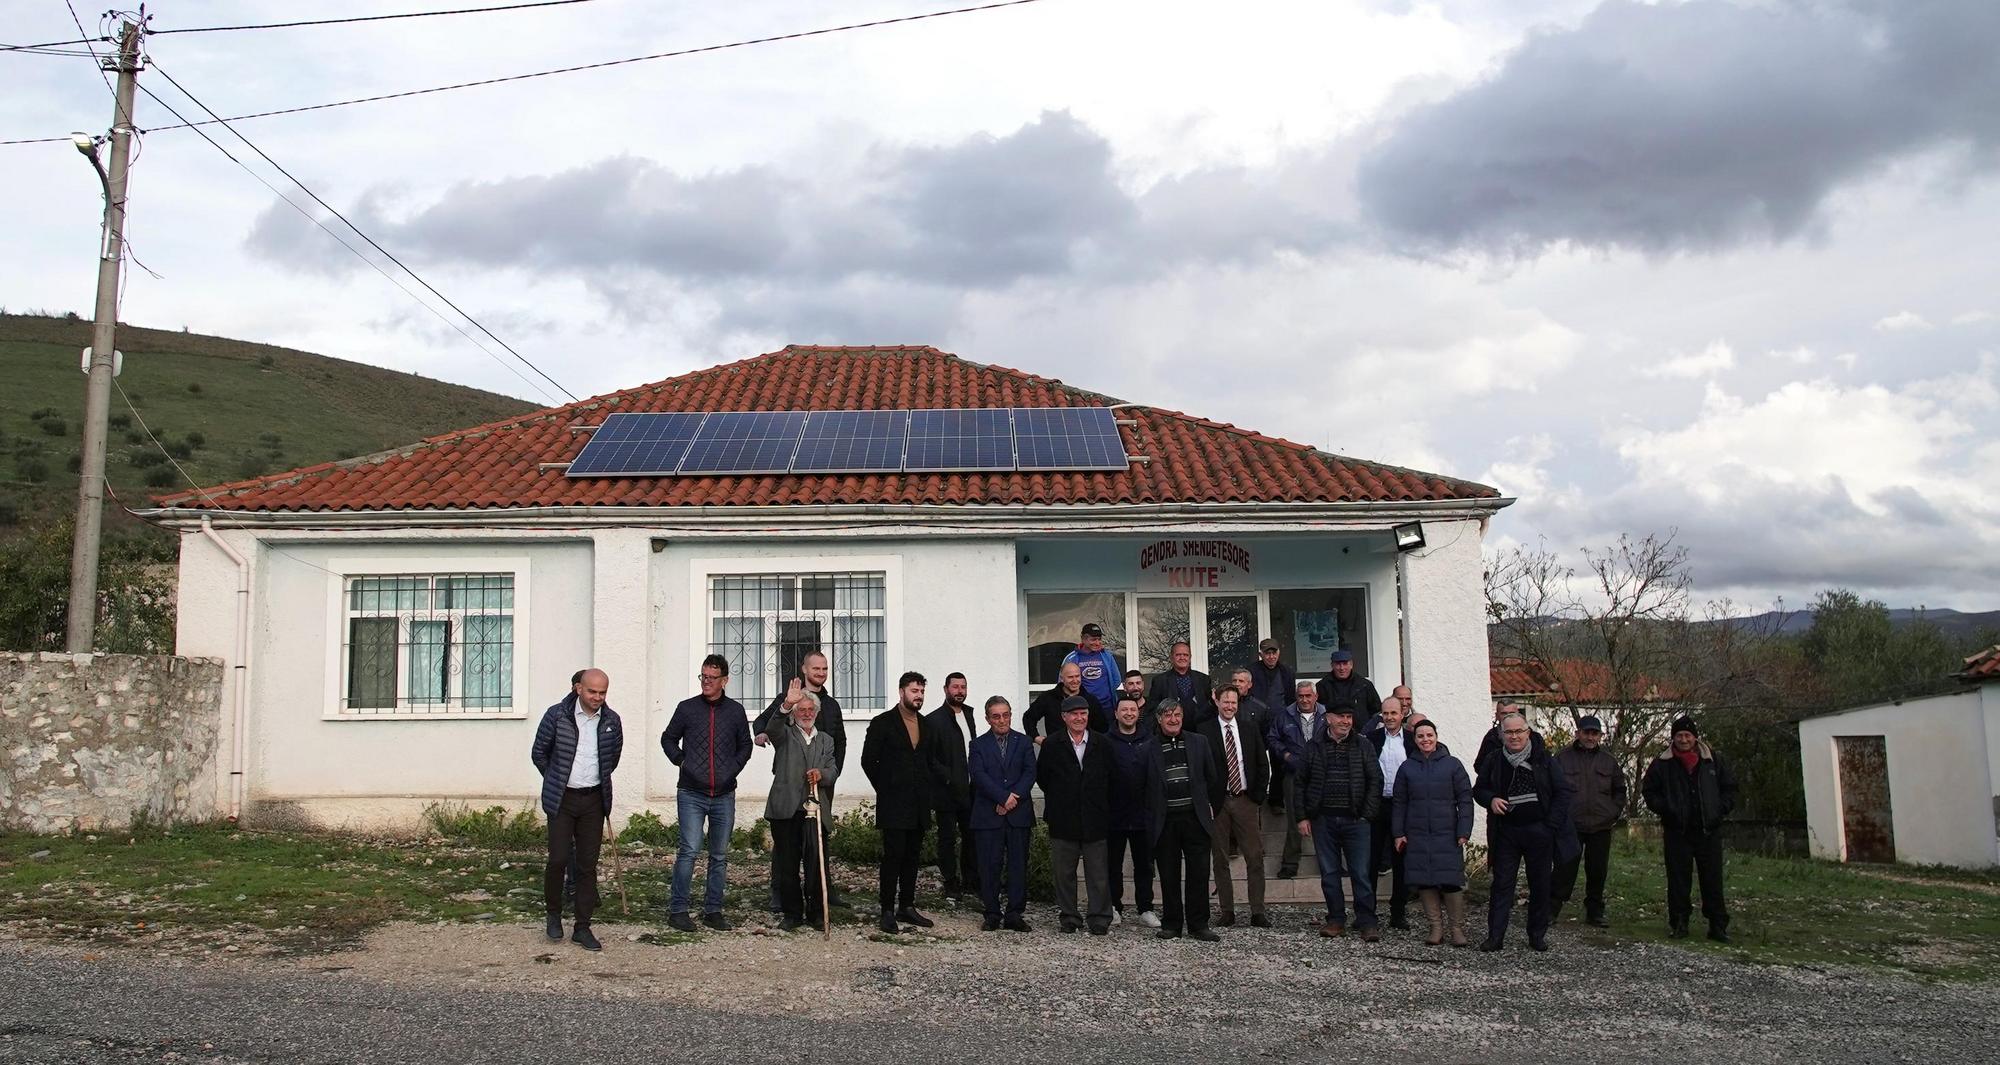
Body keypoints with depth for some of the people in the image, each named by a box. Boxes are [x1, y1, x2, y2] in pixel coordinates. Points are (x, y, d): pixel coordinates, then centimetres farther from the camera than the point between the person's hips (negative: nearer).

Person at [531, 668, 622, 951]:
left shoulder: (611, 720, 1)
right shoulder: (557, 715, -8)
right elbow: (538, 753, 5)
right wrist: (557, 782, 11)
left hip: (594, 800, 3)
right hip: (562, 800, -2)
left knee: (588, 865, 4)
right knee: (558, 859, -6)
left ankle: (582, 928, 11)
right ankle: (554, 914, 19)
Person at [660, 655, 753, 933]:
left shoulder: (735, 711, 6)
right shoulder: (687, 708, 2)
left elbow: (745, 745, 17)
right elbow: (668, 739, 13)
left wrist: (733, 768, 4)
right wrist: (681, 761, 1)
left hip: (724, 796, 3)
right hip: (691, 794, -2)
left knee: (719, 856, 7)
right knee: (689, 850, -12)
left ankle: (713, 911, 16)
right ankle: (677, 910, -3)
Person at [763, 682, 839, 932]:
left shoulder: (826, 740, 19)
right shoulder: (785, 734, 8)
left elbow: (833, 769, 9)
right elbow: (772, 730, -16)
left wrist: (821, 774, -15)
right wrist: (786, 705, -33)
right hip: (786, 809, -2)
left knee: (816, 864, -1)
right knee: (787, 865, 3)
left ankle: (816, 912, 11)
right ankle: (792, 913, 13)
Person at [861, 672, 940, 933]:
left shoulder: (927, 725, 13)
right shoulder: (882, 723, -5)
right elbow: (868, 760, -4)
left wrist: (929, 789, 11)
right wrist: (885, 789, -2)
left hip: (919, 805, 6)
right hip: (893, 805, -6)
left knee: (912, 856, 9)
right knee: (893, 855, -8)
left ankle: (907, 907, 17)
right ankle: (887, 912, -3)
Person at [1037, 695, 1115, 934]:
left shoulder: (1103, 744, 3)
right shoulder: (1052, 745, 1)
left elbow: (1110, 779, 9)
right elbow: (1041, 776, 8)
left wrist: (1101, 805, 7)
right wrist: (1057, 799, 9)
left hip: (1095, 820, 0)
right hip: (1063, 820, 0)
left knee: (1098, 874, 2)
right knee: (1064, 873, 7)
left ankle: (1099, 918, 9)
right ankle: (1069, 917, 18)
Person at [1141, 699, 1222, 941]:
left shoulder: (1199, 743, 9)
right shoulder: (1149, 748, 2)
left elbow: (1211, 778, 13)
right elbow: (1144, 787, 3)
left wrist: (1211, 807, 7)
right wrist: (1150, 819, -2)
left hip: (1195, 818, 1)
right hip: (1165, 821, -1)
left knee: (1198, 873, 1)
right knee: (1169, 876, 4)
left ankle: (1198, 925, 10)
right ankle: (1171, 924, 14)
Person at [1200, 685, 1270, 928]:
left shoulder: (1250, 726, 7)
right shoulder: (1204, 731, -2)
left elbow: (1263, 763, 9)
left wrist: (1259, 795, 2)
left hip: (1246, 800, 2)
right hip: (1217, 802, -2)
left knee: (1255, 858, -1)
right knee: (1220, 860, 5)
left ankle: (1257, 912, 3)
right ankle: (1227, 911, 13)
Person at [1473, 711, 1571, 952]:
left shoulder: (1543, 759, 2)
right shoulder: (1494, 761, 6)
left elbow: (1562, 792, 3)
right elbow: (1478, 789, 16)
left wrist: (1551, 824, -6)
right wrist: (1491, 799, -7)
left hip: (1539, 831, 0)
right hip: (1505, 831, 1)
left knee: (1540, 885, 7)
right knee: (1502, 883, 0)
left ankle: (1537, 936, 19)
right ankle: (1495, 936, 1)